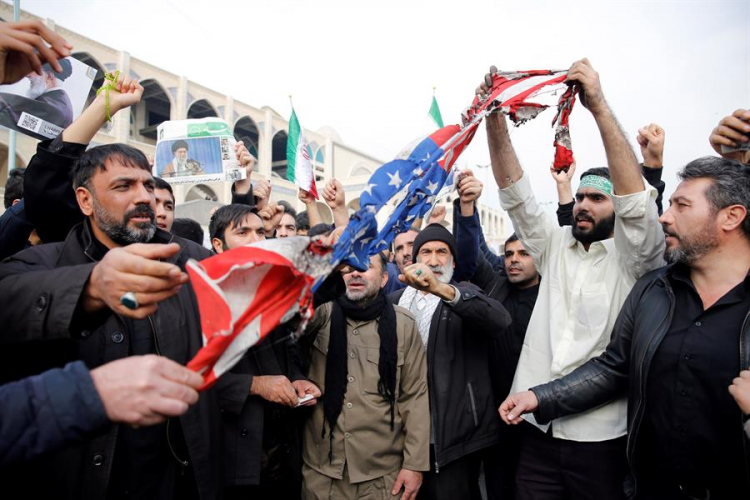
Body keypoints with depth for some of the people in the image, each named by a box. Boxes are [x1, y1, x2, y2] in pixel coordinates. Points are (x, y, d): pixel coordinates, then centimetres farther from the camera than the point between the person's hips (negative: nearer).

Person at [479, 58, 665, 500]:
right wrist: (495, 119, -12)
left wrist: (599, 106, -24)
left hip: (602, 435, -3)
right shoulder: (555, 246, 8)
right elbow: (516, 194, 0)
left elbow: (636, 199, -21)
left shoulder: (633, 258, -3)